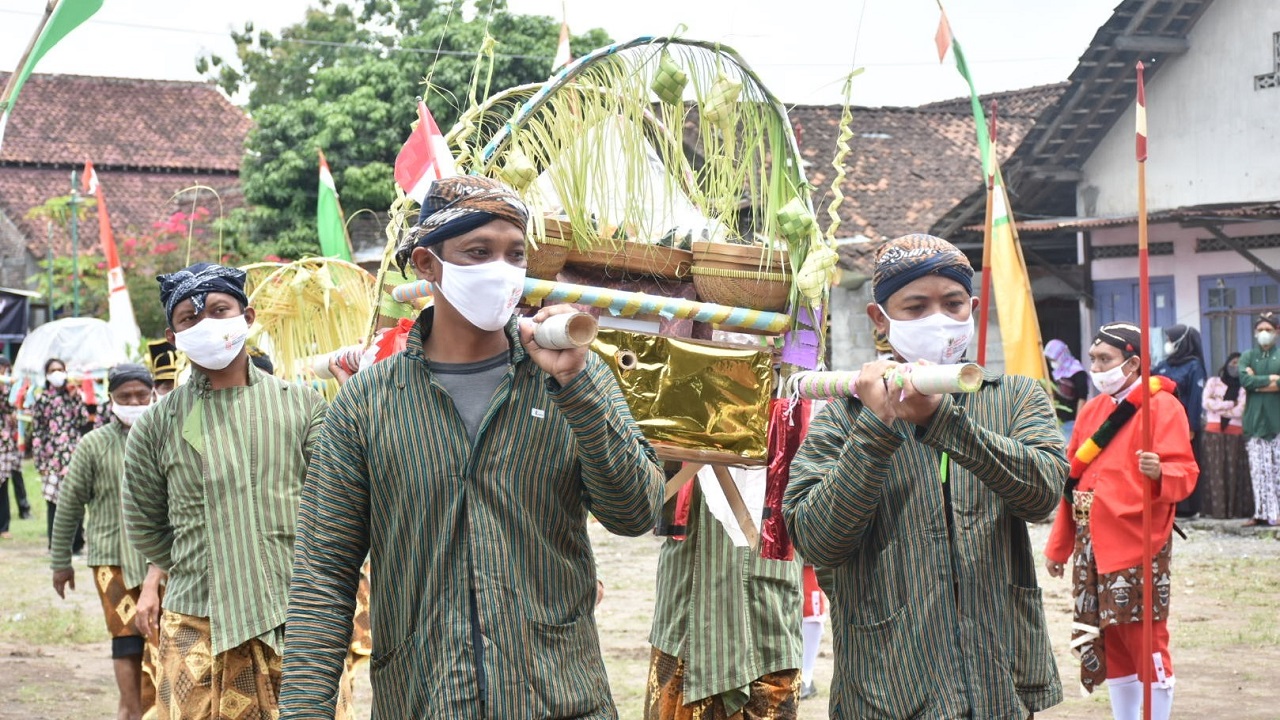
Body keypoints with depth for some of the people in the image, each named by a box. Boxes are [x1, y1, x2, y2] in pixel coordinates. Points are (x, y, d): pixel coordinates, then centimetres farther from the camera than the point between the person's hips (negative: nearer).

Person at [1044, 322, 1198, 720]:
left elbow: (1185, 471, -14)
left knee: (1145, 640, -4)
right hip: (1093, 546, 7)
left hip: (1137, 546, -7)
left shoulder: (1162, 406, -7)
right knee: (1108, 642, 11)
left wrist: (1160, 474, -37)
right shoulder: (1092, 410, 15)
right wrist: (1059, 544, 16)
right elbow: (1073, 478, 18)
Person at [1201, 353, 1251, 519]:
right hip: (1214, 432, 0)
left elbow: (1240, 411, -4)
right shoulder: (1213, 382, 13)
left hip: (1235, 433, 0)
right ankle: (1217, 509, -9)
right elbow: (1206, 403, -1)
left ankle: (1235, 509, -6)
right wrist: (1230, 404, -3)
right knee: (1215, 470, -6)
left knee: (1234, 471, -5)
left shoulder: (1244, 387, 9)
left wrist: (1218, 408, -2)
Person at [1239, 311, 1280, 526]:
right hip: (1255, 419, 2)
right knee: (1258, 469, 0)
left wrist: (1257, 382, -7)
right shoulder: (1248, 356, 13)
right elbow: (1245, 380, -5)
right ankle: (1263, 512, 1)